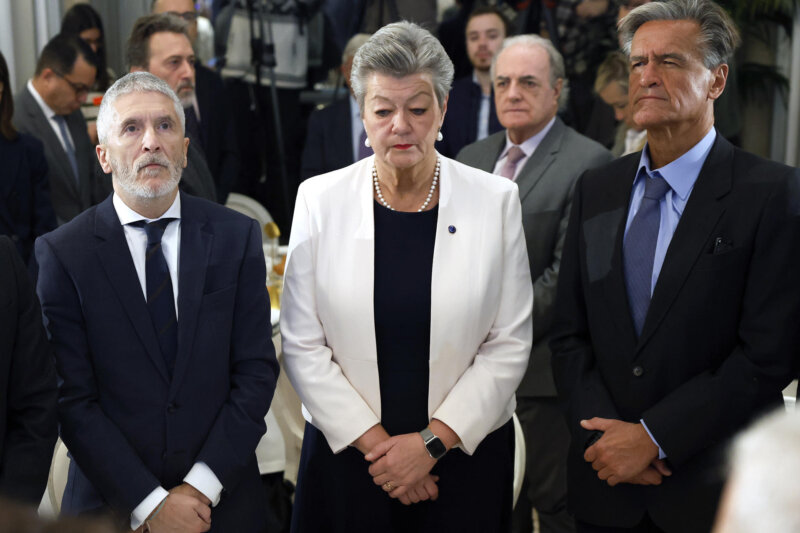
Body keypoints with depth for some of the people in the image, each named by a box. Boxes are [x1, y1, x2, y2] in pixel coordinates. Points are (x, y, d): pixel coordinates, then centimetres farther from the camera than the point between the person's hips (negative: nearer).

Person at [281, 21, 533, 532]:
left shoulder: (495, 200, -5)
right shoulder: (320, 199, -4)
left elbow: (510, 345, -5)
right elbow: (303, 346, -5)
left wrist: (432, 442, -11)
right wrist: (374, 442, -10)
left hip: (464, 449, 0)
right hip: (347, 453, 0)